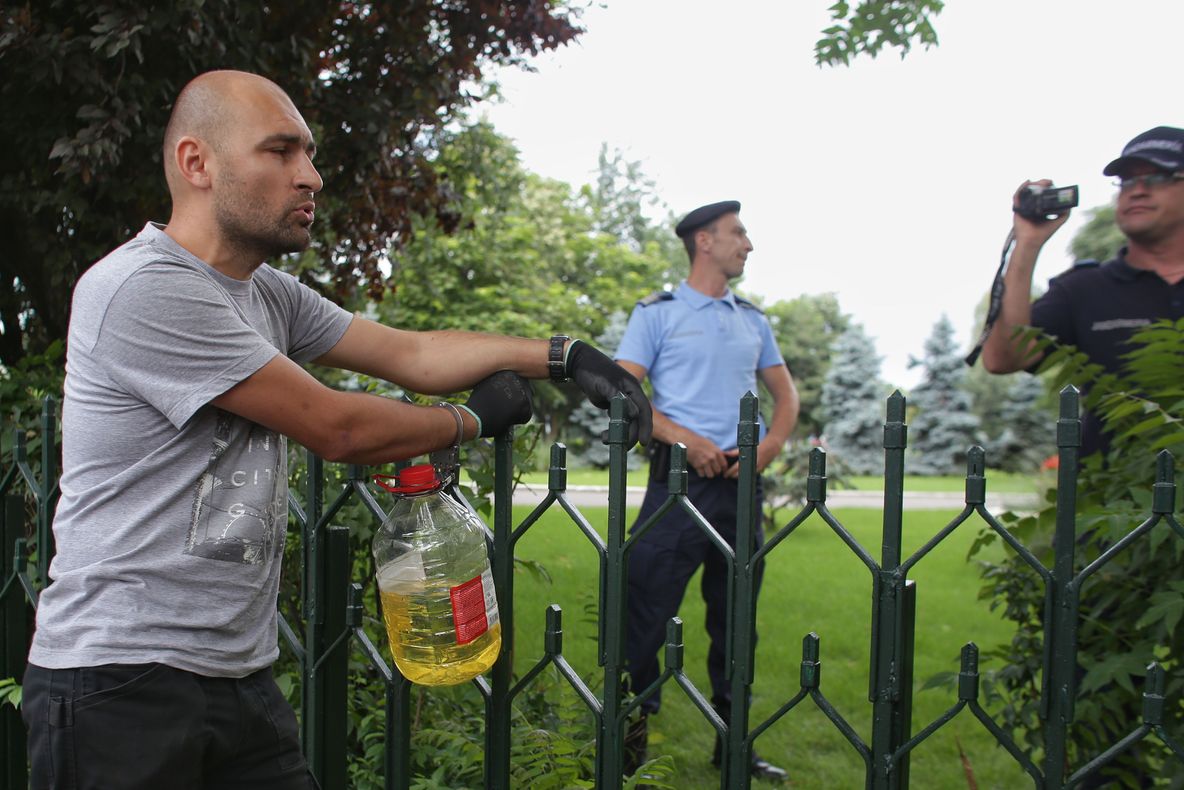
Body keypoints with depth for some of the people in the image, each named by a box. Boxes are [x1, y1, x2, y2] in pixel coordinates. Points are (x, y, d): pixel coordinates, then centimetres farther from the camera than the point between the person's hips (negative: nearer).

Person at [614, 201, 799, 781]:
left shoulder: (753, 320, 16)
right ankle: (630, 740, 5)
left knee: (735, 618, 12)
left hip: (741, 482, 5)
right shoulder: (657, 313, 1)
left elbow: (786, 394, 18)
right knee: (647, 614, -6)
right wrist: (686, 439, -18)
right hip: (680, 479, -5)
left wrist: (769, 446, -1)